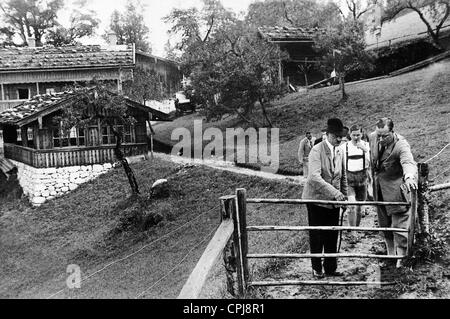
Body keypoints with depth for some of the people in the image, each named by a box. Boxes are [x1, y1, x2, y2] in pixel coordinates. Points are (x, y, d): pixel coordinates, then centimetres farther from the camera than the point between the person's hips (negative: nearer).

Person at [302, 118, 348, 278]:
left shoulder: (339, 152, 8)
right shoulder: (317, 150, -14)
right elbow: (314, 177, -26)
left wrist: (344, 196, 12)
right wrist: (334, 192, -33)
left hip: (334, 201, 6)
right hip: (317, 199, -5)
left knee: (332, 237, 8)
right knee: (316, 237, 5)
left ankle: (330, 268, 21)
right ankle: (317, 268, 20)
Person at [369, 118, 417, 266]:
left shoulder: (401, 144, -26)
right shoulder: (372, 137, -8)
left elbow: (408, 163, -44)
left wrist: (409, 177, -65)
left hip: (395, 190, -6)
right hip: (378, 188, 6)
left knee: (399, 224, -3)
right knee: (384, 225, 18)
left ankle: (402, 258, 10)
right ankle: (390, 255, 35)